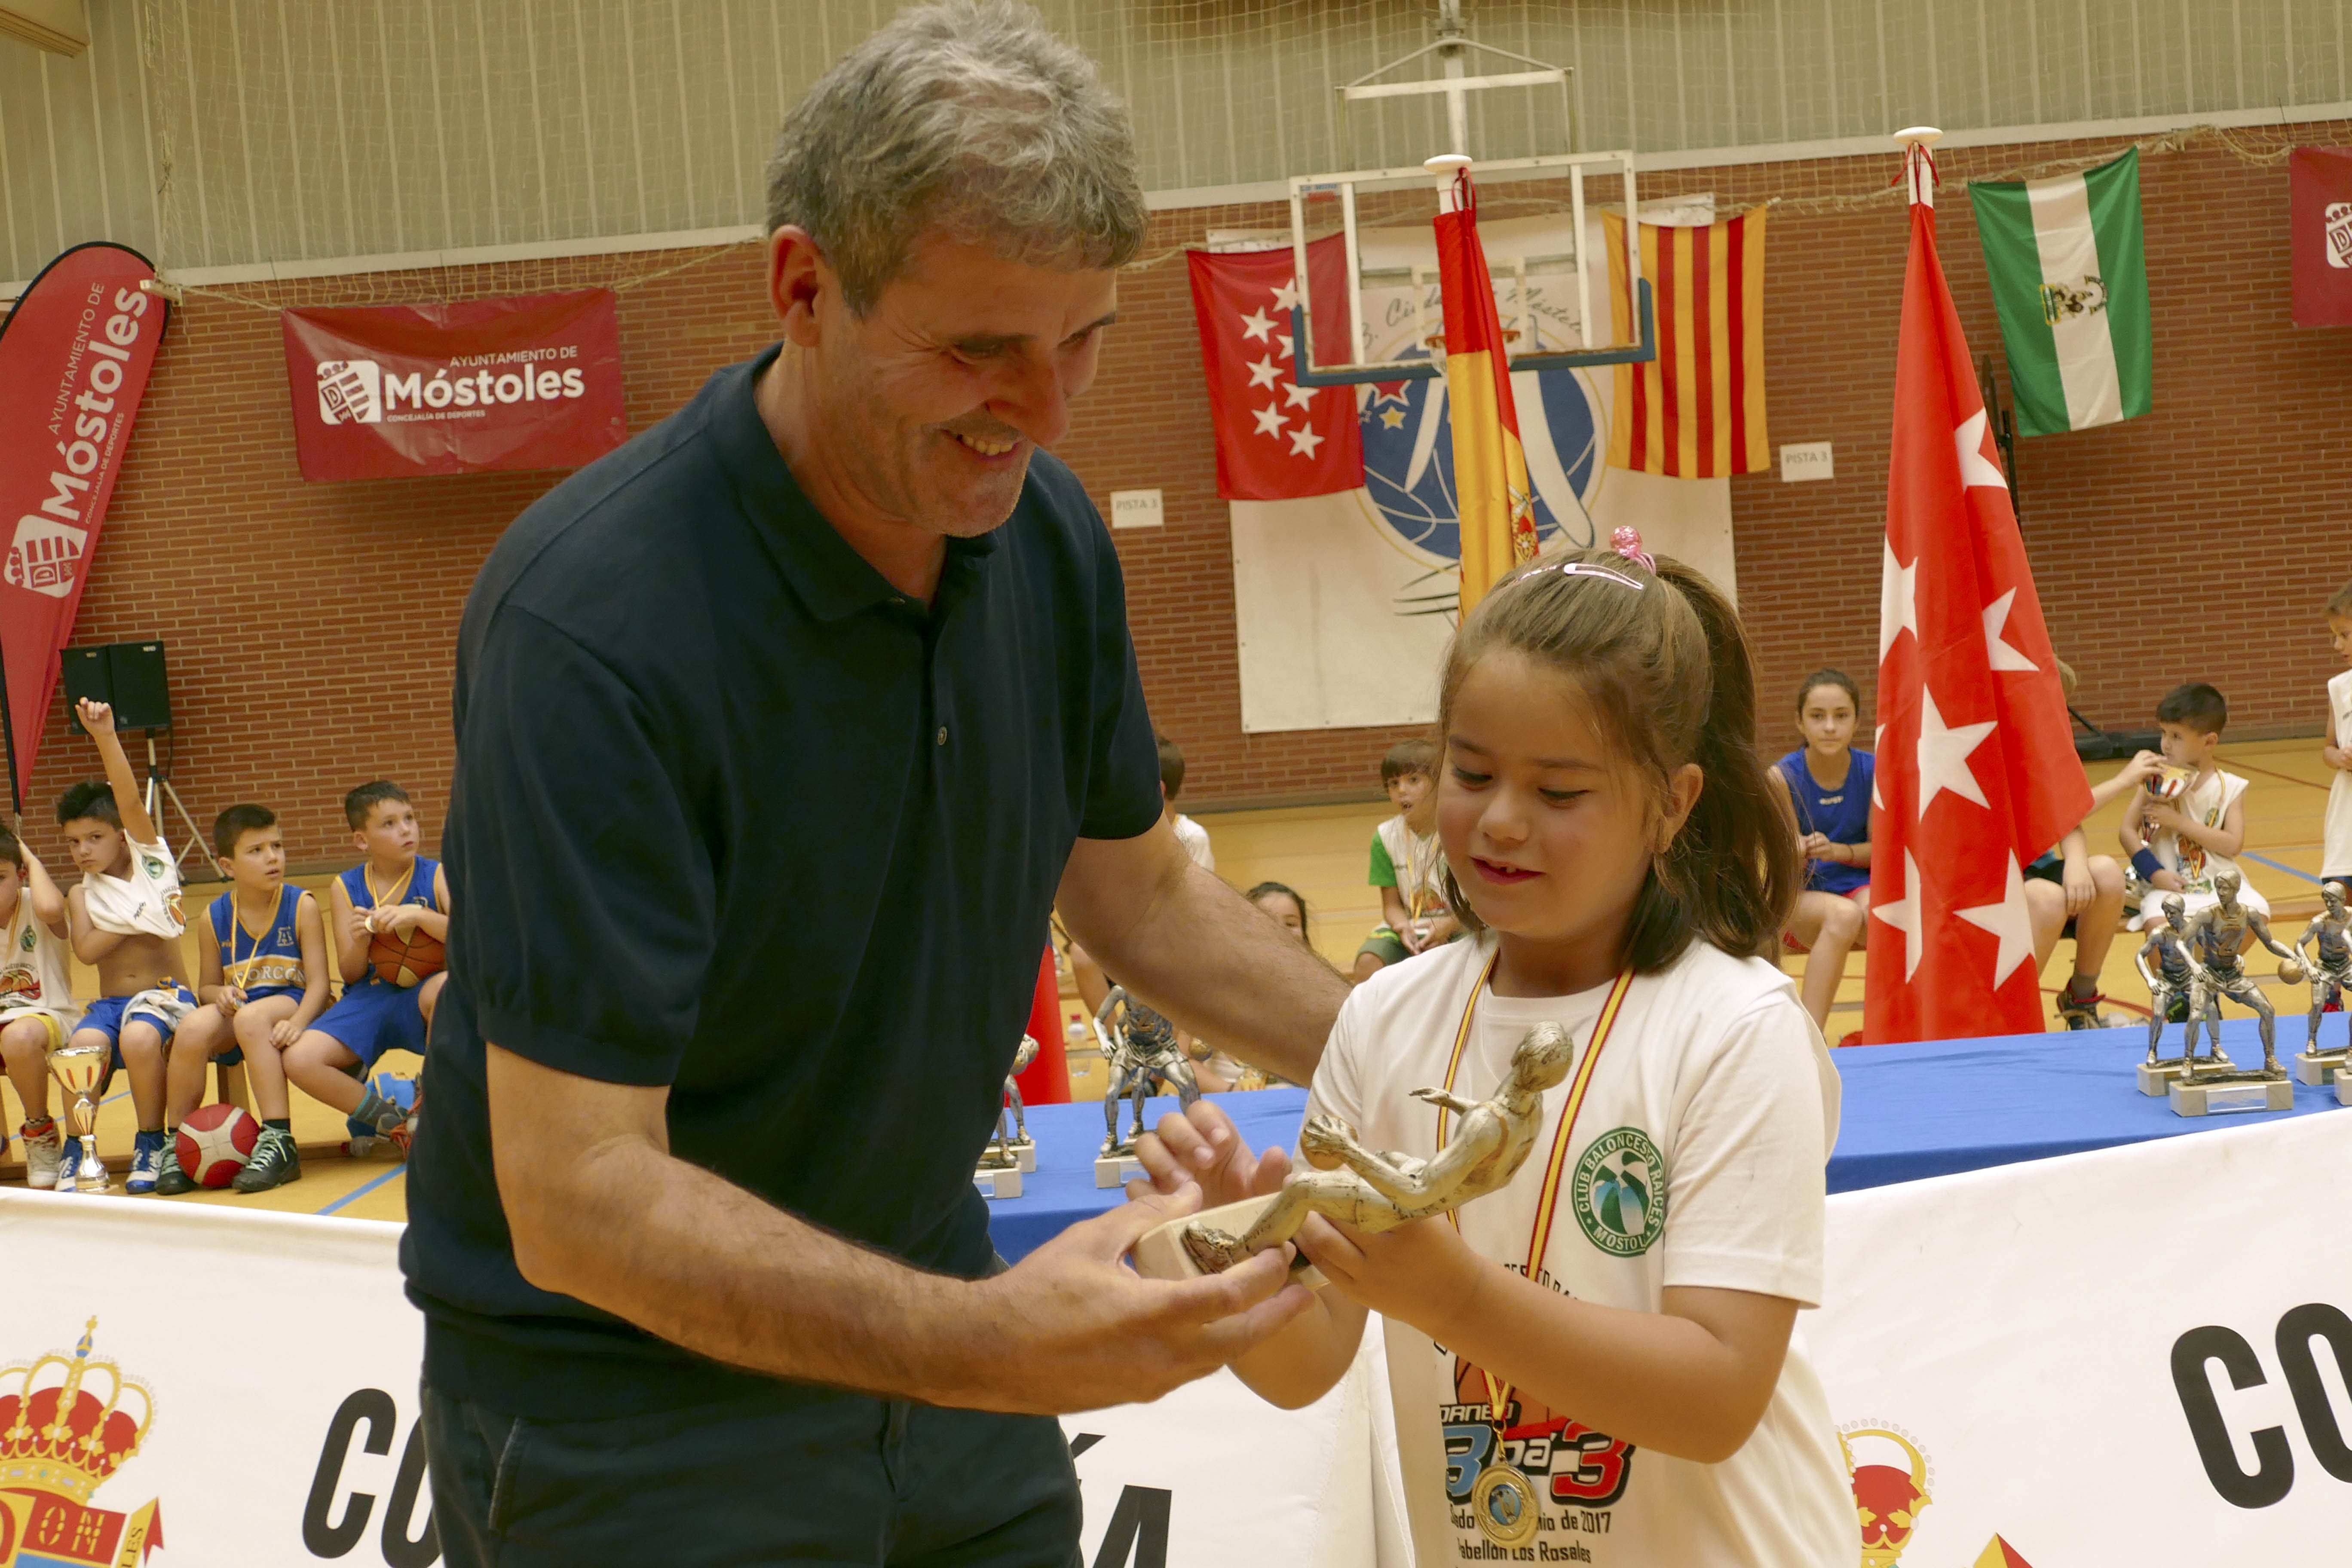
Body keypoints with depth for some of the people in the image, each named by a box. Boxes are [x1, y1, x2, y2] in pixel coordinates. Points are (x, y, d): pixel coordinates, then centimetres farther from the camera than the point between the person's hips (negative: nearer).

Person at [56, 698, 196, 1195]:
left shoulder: (151, 860, 6)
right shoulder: (83, 894, 12)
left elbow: (131, 801, -10)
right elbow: (86, 950, -7)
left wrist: (106, 737, -21)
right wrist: (136, 918, -11)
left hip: (165, 993, -2)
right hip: (110, 1001, 2)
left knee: (139, 1037, -35)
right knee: (84, 1043, -31)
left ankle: (150, 1143, -13)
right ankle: (78, 1145, -12)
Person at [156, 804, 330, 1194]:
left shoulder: (301, 906, -3)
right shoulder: (216, 917, 5)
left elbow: (318, 982, -9)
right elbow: (206, 987, 12)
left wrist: (296, 1023, -28)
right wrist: (220, 994, -14)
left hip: (293, 1004, -3)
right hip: (237, 1011, 3)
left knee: (251, 1018, -36)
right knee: (195, 1027, -29)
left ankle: (280, 1143, -34)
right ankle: (176, 1145, -13)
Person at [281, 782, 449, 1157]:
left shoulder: (437, 876, -1)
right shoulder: (347, 888, 5)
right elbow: (351, 974, 3)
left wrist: (419, 916, -27)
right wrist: (361, 939, -19)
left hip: (420, 999, -2)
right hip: (370, 998, 2)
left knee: (445, 986, -40)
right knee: (300, 1059, -23)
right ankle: (393, 1122, -2)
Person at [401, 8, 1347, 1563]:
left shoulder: (1047, 534, -7)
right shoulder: (592, 619, -28)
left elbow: (1136, 885, 9)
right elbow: (576, 1197, -29)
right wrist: (987, 1346, -39)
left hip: (911, 1318, 6)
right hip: (629, 1404, -6)